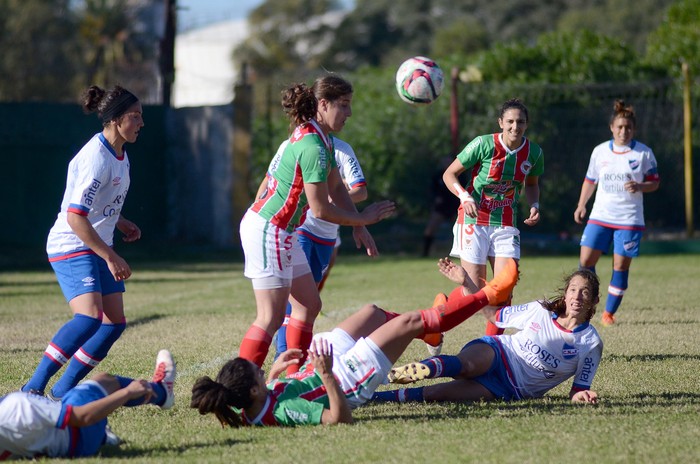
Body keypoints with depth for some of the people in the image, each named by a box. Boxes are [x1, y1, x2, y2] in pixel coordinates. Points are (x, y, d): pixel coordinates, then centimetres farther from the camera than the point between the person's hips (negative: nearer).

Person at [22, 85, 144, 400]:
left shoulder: (119, 155, 9)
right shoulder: (96, 159, -21)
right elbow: (75, 217, -27)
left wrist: (120, 223, 9)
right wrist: (111, 257, -26)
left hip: (97, 248, 10)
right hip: (71, 247, -10)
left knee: (115, 323, 3)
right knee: (90, 317, -26)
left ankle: (62, 391, 10)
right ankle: (33, 389, -22)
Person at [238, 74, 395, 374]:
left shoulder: (321, 139, 9)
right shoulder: (314, 147, -23)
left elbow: (336, 187, 16)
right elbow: (321, 209, -21)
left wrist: (359, 226, 5)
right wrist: (363, 219, -8)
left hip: (283, 233, 11)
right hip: (268, 231, -11)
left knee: (309, 306, 14)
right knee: (271, 317, -13)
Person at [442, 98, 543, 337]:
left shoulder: (534, 152, -1)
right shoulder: (483, 144, -14)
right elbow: (449, 174, -6)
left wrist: (534, 205, -1)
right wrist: (465, 197, -23)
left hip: (506, 223, 4)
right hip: (475, 219, -4)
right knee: (474, 290, -8)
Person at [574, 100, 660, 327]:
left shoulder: (644, 153, -2)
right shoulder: (600, 151, 5)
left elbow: (654, 182, 2)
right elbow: (590, 180, 16)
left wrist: (639, 187, -19)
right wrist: (581, 205, 7)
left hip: (629, 220, -2)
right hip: (600, 216, 2)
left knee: (621, 266, -2)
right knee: (586, 261, -8)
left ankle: (609, 313, 11)